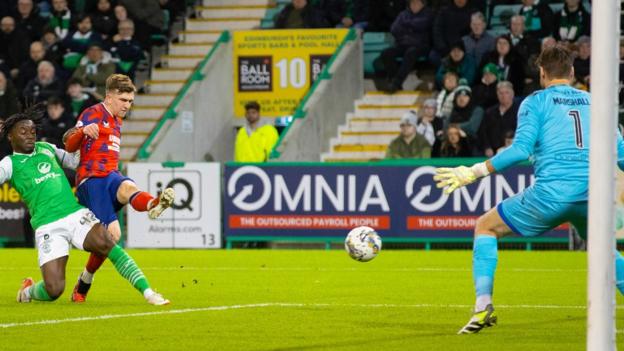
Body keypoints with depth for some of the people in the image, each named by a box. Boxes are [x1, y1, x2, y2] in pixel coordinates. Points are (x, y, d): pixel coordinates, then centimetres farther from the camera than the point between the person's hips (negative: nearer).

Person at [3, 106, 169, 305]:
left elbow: (75, 162, 34)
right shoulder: (10, 164, 6)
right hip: (48, 227, -3)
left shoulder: (47, 148, 20)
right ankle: (27, 291, 23)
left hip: (76, 214, 3)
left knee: (106, 244, -26)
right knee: (54, 290, -13)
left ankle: (147, 292, -26)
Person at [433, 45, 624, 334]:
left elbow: (521, 149, -8)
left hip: (551, 191, -4)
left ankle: (483, 306, -1)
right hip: (591, 194, 4)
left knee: (485, 227, 16)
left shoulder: (536, 101, 7)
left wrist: (474, 172, -4)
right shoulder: (594, 102, 19)